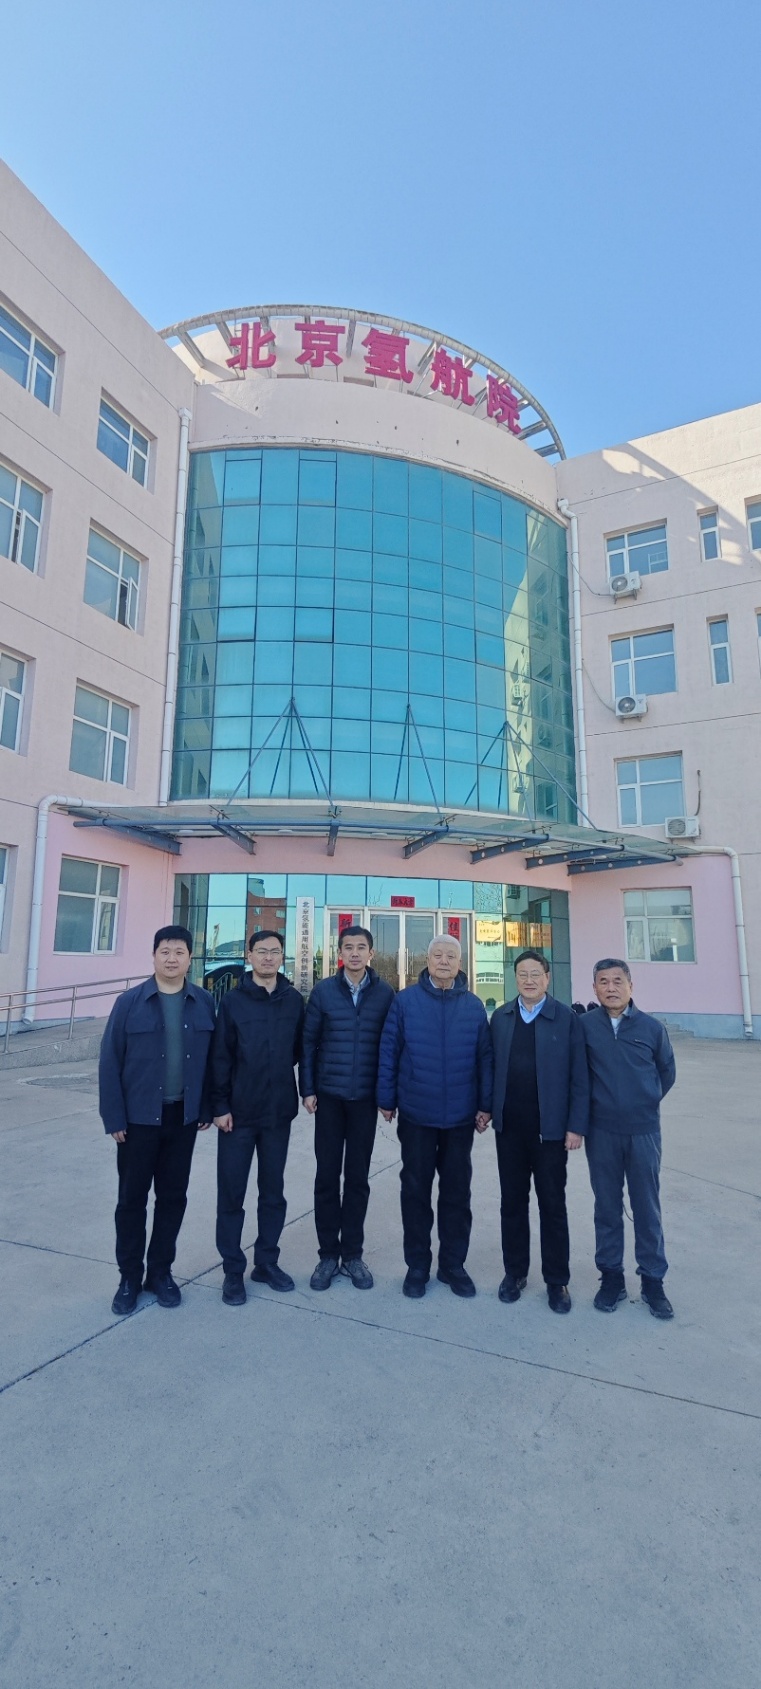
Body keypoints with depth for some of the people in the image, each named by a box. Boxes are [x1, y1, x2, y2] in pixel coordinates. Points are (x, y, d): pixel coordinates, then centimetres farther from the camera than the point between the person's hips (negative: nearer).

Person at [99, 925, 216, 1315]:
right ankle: (129, 1278, 26)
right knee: (132, 1198, 10)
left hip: (184, 1117, 2)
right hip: (138, 1118, -2)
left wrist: (207, 1109, 1)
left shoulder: (205, 1004, -1)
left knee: (173, 1197, 12)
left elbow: (213, 1059, 4)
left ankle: (161, 1272, 29)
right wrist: (113, 1117, -8)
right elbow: (110, 1062, -5)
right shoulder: (129, 1002, -7)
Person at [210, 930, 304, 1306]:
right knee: (231, 1193, 6)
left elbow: (300, 1048, 9)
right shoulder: (233, 1001, -7)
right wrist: (220, 1105, -9)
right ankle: (233, 1271, 22)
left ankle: (266, 1262, 30)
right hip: (238, 1112, -2)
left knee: (273, 1192, 14)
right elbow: (220, 1057, -7)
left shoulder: (294, 1000, 0)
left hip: (279, 1112, 3)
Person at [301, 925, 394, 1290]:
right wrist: (308, 1089, -3)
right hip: (328, 1095, 0)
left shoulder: (385, 994, -2)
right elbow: (308, 1042, 1)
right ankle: (328, 1254, 21)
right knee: (327, 1176, 7)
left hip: (365, 1097, 0)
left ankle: (352, 1253, 23)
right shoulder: (323, 991, -2)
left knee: (357, 1177, 10)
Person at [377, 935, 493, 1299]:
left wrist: (486, 1104, -2)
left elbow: (485, 1058, 1)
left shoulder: (474, 1006, 0)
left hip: (461, 1116, 2)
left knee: (457, 1191, 13)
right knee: (415, 1190, 11)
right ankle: (417, 1265, 27)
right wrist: (386, 1099, -4)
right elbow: (388, 1052, -4)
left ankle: (453, 1264, 29)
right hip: (416, 1114, -1)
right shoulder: (405, 1001, -6)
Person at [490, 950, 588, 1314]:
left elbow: (579, 1076, -7)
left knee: (552, 1205, 9)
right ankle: (514, 1271, 30)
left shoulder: (566, 1018, -6)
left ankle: (556, 1280, 24)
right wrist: (489, 1109, 1)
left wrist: (576, 1126, -9)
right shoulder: (500, 1017, 4)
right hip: (509, 1127, 3)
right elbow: (493, 1066, 6)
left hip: (550, 1128, -3)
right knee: (512, 1201, 14)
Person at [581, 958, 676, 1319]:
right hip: (601, 1132, 0)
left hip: (644, 1131, 0)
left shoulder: (652, 1027, -5)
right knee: (607, 1207, 12)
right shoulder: (584, 1025, -7)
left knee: (647, 1208, 10)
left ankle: (653, 1280, 26)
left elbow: (667, 1072, 10)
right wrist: (597, 1104, 6)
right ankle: (611, 1276, 27)